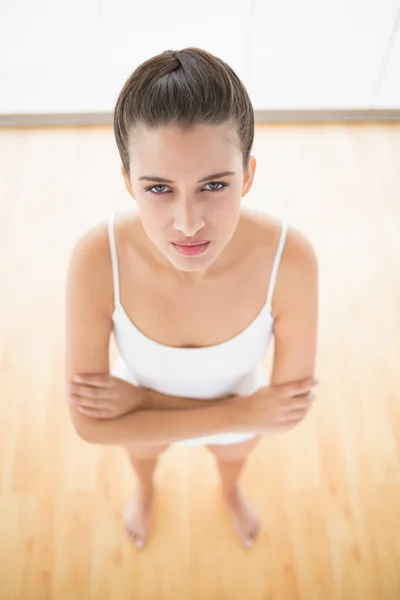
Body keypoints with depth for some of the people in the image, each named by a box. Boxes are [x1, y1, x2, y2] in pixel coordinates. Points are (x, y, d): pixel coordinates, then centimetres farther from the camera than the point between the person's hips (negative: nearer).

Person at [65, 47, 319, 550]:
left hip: (238, 405, 1)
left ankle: (230, 492, 77)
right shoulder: (99, 258, -40)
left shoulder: (290, 258, -40)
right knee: (141, 455, 37)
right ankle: (145, 490, 77)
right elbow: (91, 419, -31)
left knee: (232, 456, 37)